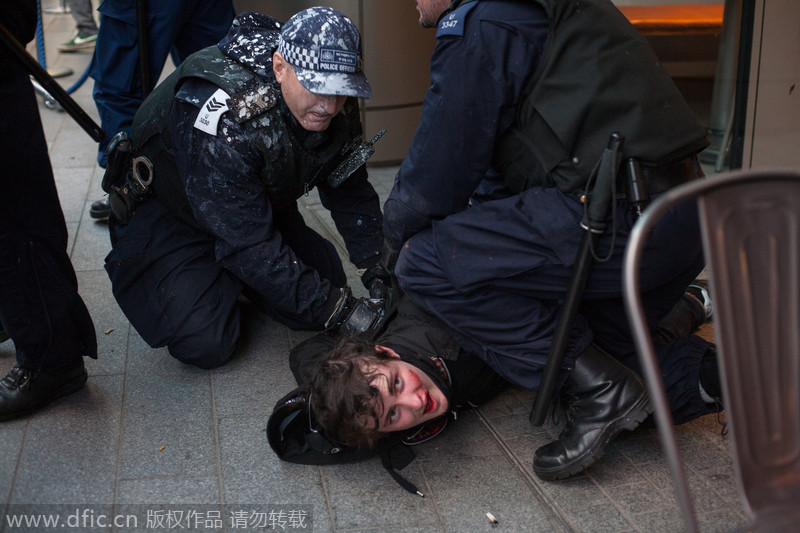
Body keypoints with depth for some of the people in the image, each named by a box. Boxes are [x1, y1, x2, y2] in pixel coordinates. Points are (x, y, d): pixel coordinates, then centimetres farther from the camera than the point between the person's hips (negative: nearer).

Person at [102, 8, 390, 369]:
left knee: (324, 291, -6)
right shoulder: (224, 114, -40)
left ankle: (231, 280, 19)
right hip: (167, 214, -6)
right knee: (206, 345, -18)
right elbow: (248, 244, -39)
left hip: (261, 204, 7)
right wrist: (338, 310, -38)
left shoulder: (335, 106, -18)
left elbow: (351, 194, -4)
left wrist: (381, 273, -17)